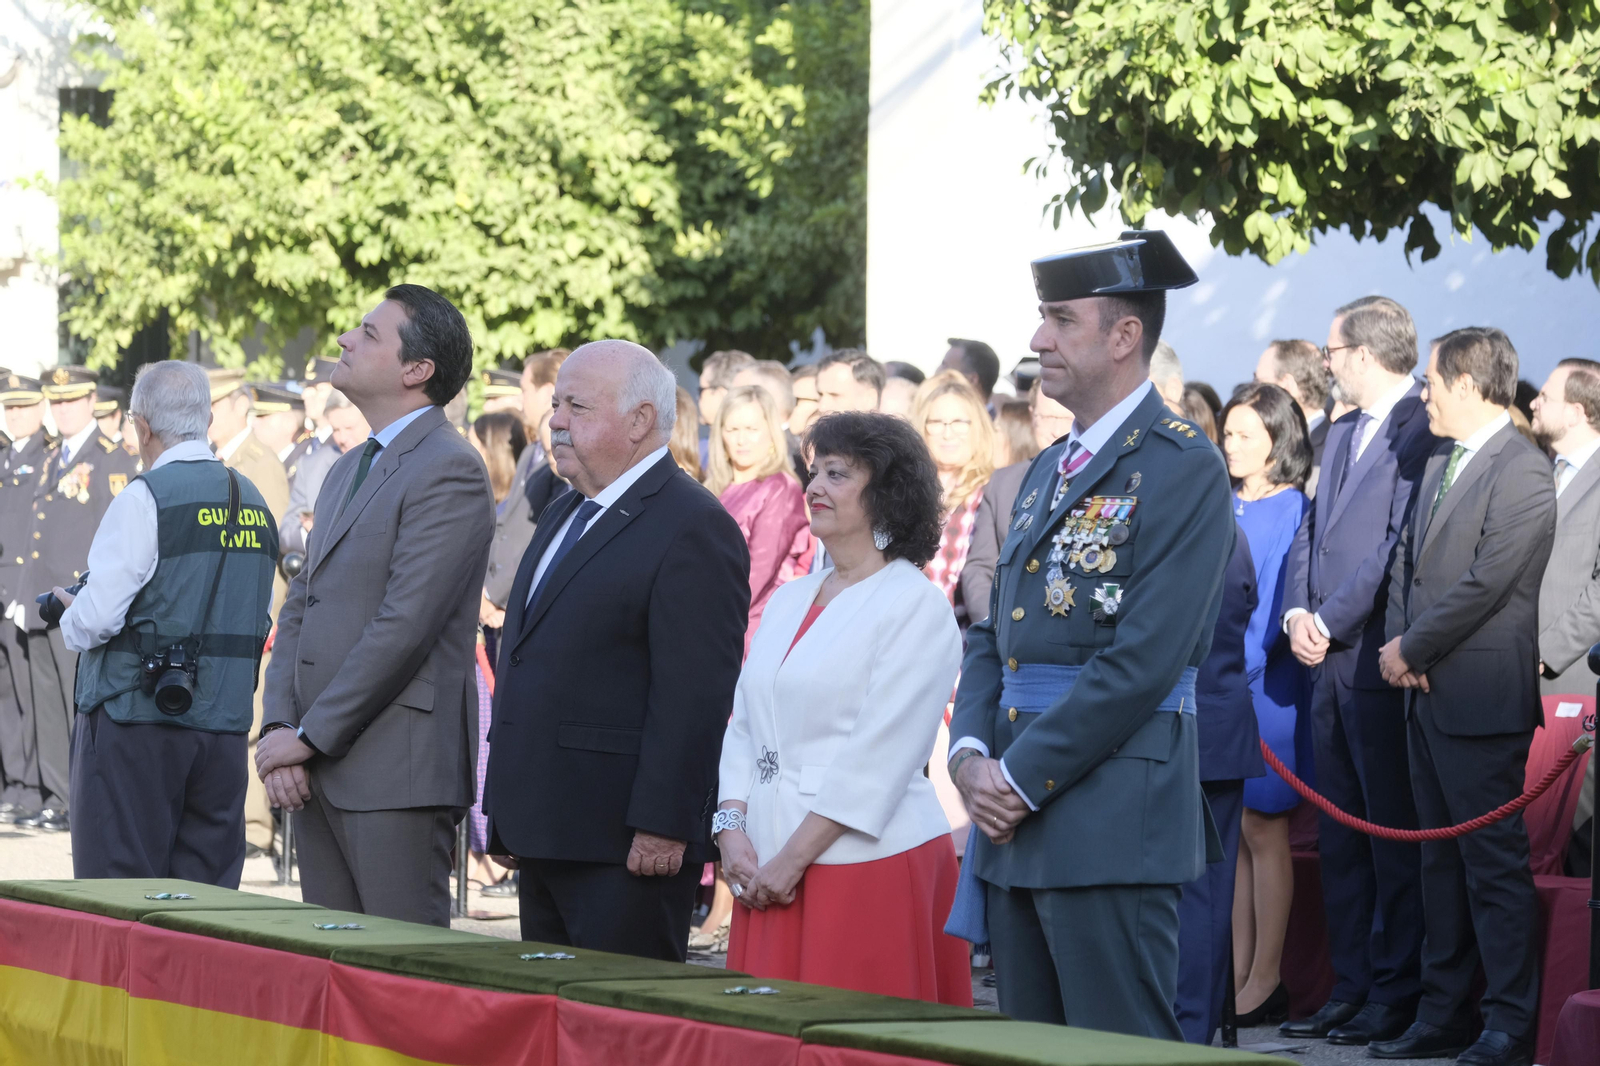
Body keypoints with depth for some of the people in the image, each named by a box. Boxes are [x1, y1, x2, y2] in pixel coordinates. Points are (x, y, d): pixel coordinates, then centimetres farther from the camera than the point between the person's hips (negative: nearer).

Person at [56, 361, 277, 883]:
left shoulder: (145, 498, -10)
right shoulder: (254, 503, 11)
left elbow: (97, 617, -15)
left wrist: (69, 621, 7)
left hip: (136, 724, -6)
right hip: (226, 726, 6)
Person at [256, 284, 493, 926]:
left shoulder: (449, 470, -10)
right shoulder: (347, 471, 21)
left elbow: (404, 626, -18)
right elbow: (298, 610, 18)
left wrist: (308, 738, -15)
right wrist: (280, 727, 1)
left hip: (397, 772, -9)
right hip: (318, 775, 9)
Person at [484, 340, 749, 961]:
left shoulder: (693, 527, -12)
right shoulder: (565, 515, 19)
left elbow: (695, 695, -18)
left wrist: (661, 828, -22)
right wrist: (508, 818, 20)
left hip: (626, 846, -9)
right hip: (548, 833, 9)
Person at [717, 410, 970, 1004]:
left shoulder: (916, 606, -7)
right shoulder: (790, 601, 17)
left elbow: (879, 755, -14)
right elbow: (742, 727, 16)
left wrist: (795, 857, -16)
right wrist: (733, 830, 0)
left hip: (871, 866, -7)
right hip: (767, 869, 7)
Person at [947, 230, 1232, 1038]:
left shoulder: (1182, 468, -9)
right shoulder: (1048, 469, 19)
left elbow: (1143, 660, -17)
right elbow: (994, 636, 19)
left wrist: (1024, 777, -15)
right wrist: (971, 754, 0)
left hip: (1114, 821, -9)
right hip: (1019, 820, 9)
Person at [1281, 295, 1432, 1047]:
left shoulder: (1423, 433, -11)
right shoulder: (1340, 436, 18)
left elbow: (1400, 546, -17)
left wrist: (1331, 621, -14)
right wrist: (1298, 613, 1)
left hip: (1382, 664, -9)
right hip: (1331, 663, 9)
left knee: (1394, 835, -3)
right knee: (1339, 837, 10)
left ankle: (1395, 993, 0)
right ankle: (1350, 989, 15)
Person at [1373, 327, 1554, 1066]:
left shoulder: (1521, 472, -13)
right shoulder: (1440, 464, 16)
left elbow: (1487, 583, -18)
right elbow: (1408, 560, 19)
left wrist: (1413, 650, -11)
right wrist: (1398, 640, 2)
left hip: (1481, 695, -9)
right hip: (1427, 693, 9)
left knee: (1495, 861, -6)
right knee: (1441, 859, 12)